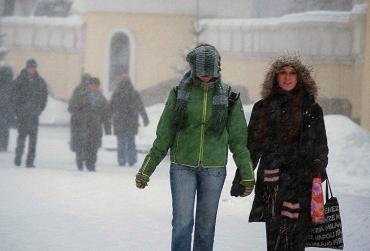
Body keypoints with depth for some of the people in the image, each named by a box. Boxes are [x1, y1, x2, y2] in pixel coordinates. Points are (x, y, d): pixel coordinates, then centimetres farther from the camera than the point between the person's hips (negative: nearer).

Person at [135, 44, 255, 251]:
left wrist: (247, 175, 8)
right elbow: (164, 135, 6)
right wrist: (146, 170, 6)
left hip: (214, 169, 1)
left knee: (206, 224, 5)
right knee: (182, 222, -10)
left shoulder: (229, 97, 2)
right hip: (182, 166, -1)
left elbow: (238, 139, 7)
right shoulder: (179, 94, 1)